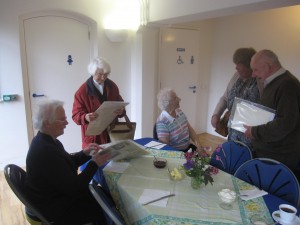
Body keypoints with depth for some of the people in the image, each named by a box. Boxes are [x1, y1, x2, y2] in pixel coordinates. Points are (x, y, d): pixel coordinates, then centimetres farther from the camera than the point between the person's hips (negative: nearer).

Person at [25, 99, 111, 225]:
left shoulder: (46, 140, -2)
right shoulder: (45, 151, -33)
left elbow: (67, 162, 11)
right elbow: (72, 187, -30)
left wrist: (85, 153, -6)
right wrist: (94, 164, -22)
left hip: (57, 194, 9)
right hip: (56, 209, -9)